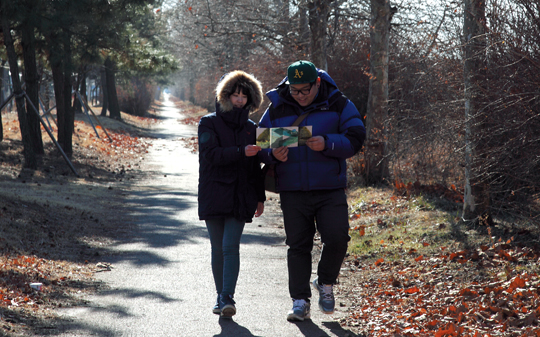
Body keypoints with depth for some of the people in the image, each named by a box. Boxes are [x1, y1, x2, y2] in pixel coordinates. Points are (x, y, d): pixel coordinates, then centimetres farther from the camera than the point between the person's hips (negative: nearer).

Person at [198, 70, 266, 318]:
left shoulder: (250, 128, 13)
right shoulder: (209, 123, 2)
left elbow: (256, 166, 18)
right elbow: (210, 154, -13)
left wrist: (260, 197, 15)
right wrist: (240, 152, -23)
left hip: (240, 197, 1)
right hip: (214, 196, -1)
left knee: (231, 246, -11)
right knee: (218, 249, 5)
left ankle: (228, 297, -15)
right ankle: (221, 296, 15)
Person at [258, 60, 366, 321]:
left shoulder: (338, 105, 0)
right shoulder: (277, 108, 4)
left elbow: (355, 140, -6)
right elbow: (261, 144, 8)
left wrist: (327, 143, -23)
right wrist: (273, 154, -15)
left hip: (330, 190, -1)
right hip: (292, 191, 1)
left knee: (337, 239, -10)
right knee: (298, 245, 4)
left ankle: (326, 284, 18)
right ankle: (300, 301, 12)